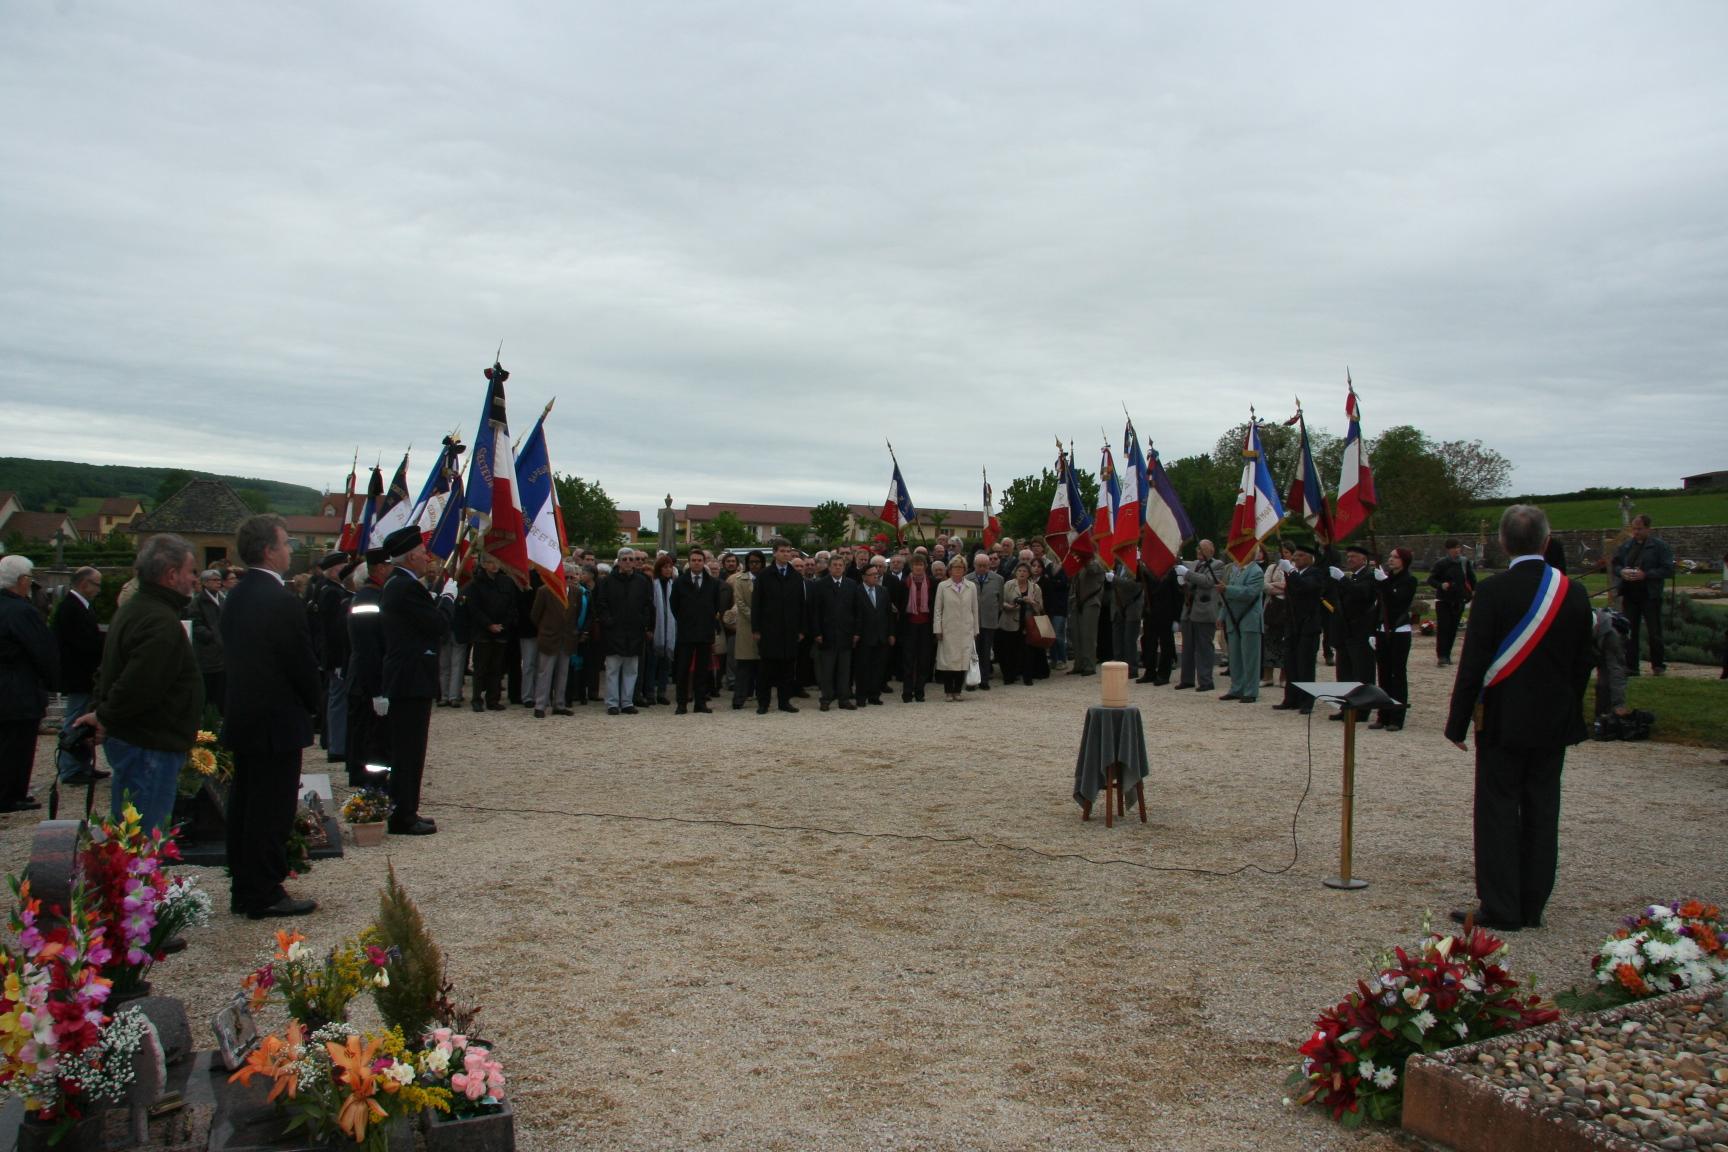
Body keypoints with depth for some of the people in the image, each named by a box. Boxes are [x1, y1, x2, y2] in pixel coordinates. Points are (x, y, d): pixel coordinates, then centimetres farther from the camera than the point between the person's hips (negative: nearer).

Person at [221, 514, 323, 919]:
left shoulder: (235, 597, 9)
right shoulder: (281, 601, -19)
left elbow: (233, 653, 14)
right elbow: (302, 662, -17)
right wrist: (315, 701, 1)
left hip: (241, 715, 9)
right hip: (277, 721, -9)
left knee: (245, 804, 15)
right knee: (273, 809, -1)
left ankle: (243, 889, 24)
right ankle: (265, 895, 5)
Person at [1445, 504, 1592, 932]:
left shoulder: (1493, 591, -14)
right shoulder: (1574, 592, 0)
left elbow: (1474, 663, -12)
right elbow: (1583, 664, 7)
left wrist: (1457, 723, -5)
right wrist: (1569, 712, 18)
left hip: (1504, 720, -4)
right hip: (1555, 721, 4)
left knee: (1498, 809, 2)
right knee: (1542, 811, 10)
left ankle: (1500, 908, 4)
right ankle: (1532, 907, 17)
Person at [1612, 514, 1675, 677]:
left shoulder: (1660, 546, -4)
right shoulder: (1626, 546, 10)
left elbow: (1668, 570, -9)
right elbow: (1615, 563, 18)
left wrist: (1646, 575, -19)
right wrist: (1622, 571, -4)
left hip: (1650, 595, -4)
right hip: (1630, 595, 4)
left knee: (1654, 632, 3)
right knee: (1629, 632, 5)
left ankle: (1658, 665, 15)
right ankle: (1631, 666, 10)